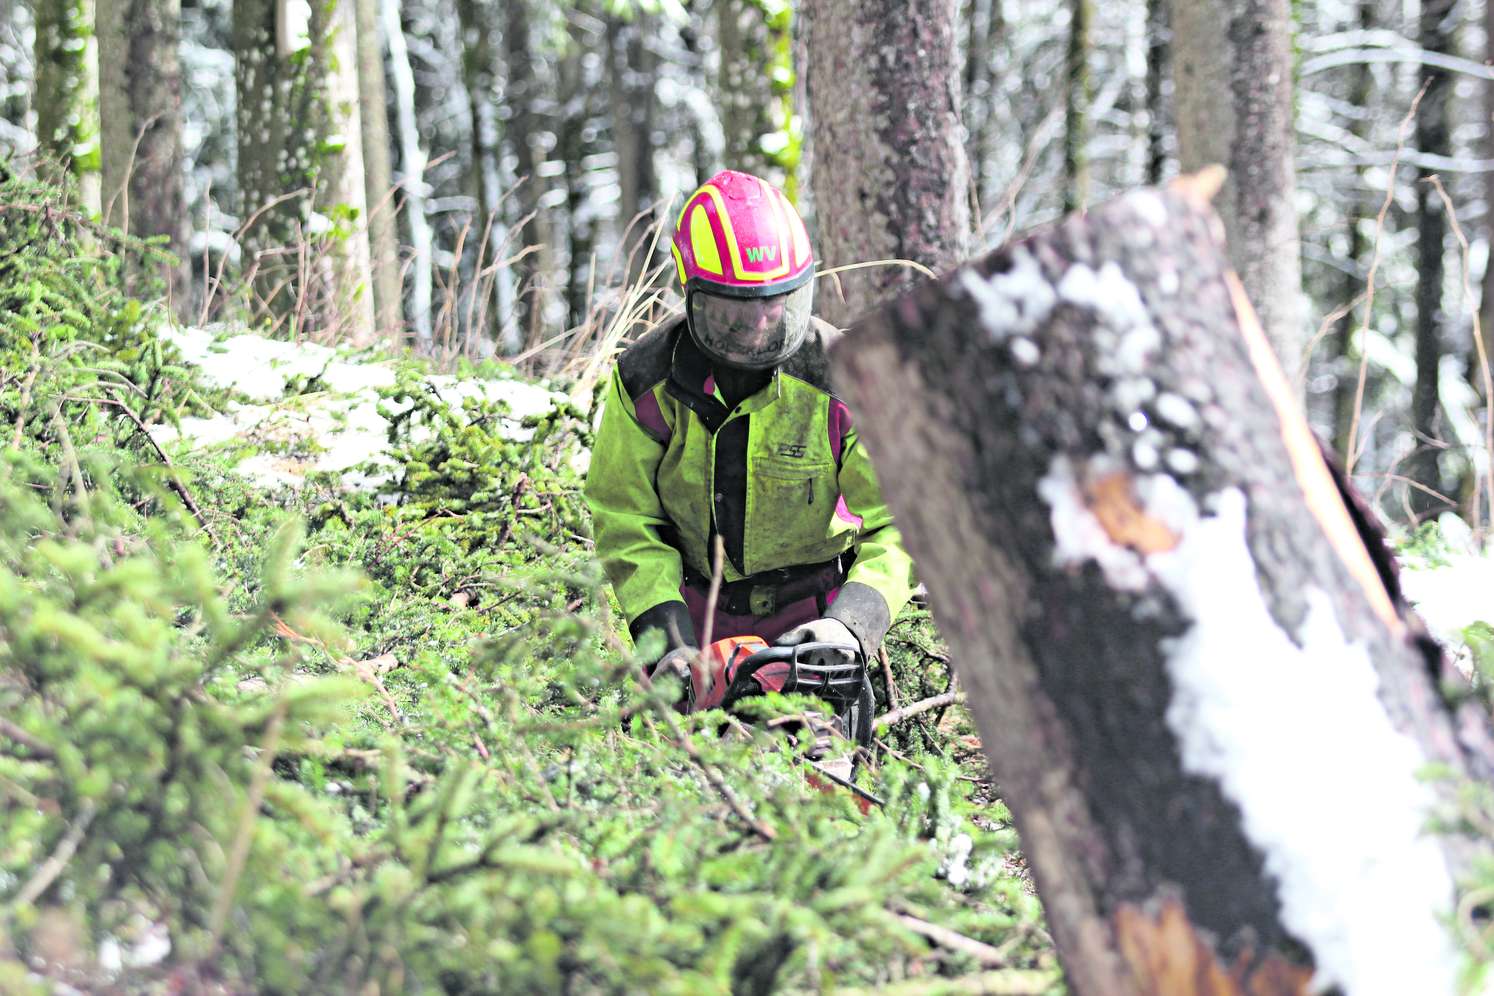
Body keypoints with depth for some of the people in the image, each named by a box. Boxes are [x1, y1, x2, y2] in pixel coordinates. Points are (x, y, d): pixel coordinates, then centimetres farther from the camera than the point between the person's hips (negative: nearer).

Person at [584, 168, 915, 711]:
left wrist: (849, 625, -32)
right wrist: (668, 640, -20)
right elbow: (625, 523, -8)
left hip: (811, 613, -1)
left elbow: (898, 524, -16)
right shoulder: (645, 381, -12)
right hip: (700, 613, 2)